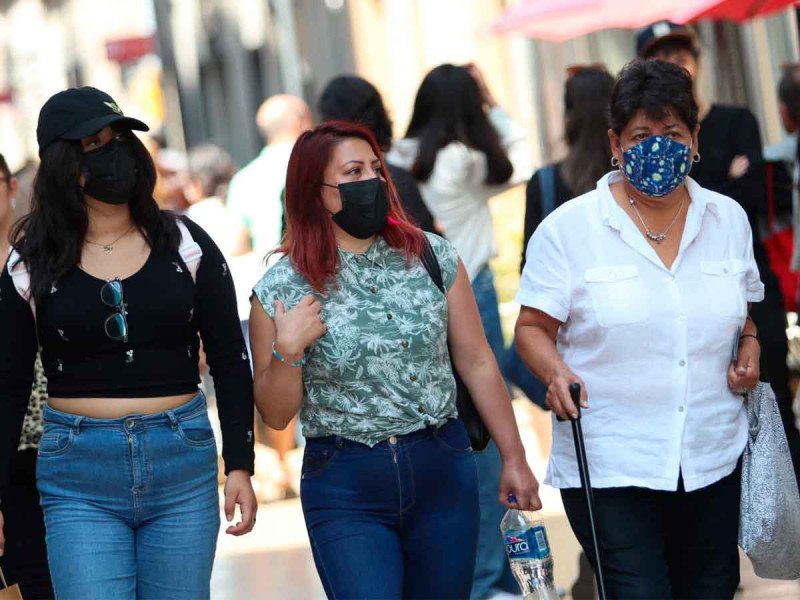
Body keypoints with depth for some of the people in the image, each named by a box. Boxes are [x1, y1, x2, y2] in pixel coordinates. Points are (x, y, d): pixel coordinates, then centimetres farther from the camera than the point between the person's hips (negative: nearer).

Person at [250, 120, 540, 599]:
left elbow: (477, 363, 7)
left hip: (443, 472, 2)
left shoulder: (431, 257, 1)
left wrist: (514, 458, 7)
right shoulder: (281, 291, -3)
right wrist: (287, 351, -16)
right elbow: (277, 415, 1)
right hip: (344, 490, -2)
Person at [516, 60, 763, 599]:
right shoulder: (569, 227, -3)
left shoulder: (728, 219, 9)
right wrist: (557, 373, -20)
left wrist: (749, 345, 0)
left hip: (714, 462, 4)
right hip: (608, 470, -4)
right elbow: (533, 328, 0)